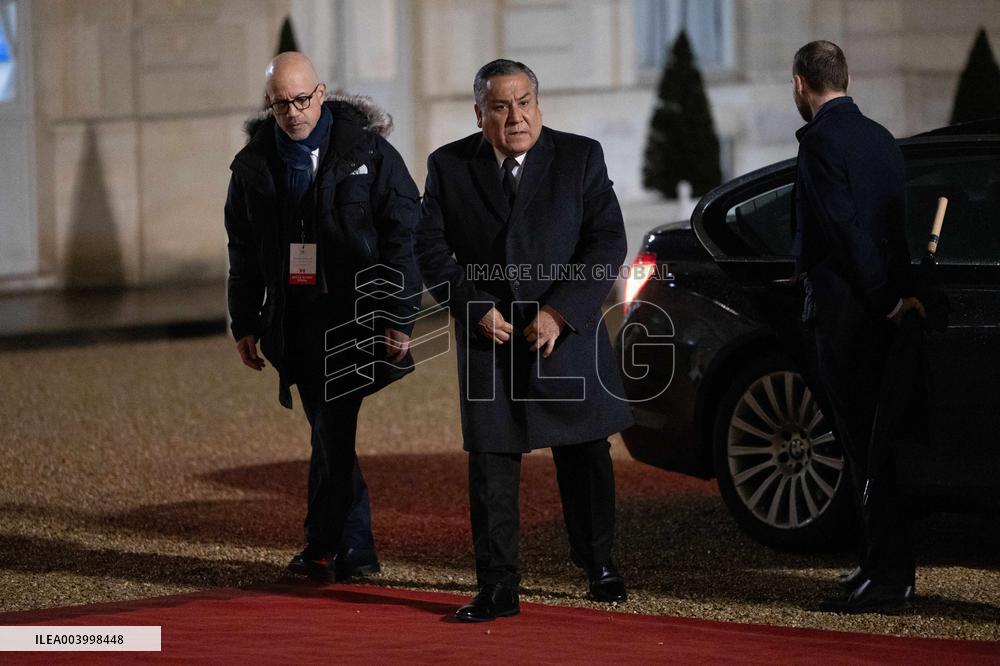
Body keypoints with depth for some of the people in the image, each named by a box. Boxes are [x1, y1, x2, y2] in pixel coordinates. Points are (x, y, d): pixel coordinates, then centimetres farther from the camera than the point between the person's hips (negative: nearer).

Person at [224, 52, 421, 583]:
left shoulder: (367, 152, -5)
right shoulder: (254, 163, 8)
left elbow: (405, 235, -5)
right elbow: (242, 251, 17)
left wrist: (399, 317, -11)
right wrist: (245, 324, 14)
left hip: (355, 312, -4)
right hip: (295, 315, 4)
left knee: (334, 428, -10)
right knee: (329, 432, 6)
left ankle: (325, 546, -2)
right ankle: (355, 550, 11)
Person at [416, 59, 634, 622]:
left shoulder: (581, 158, -1)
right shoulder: (449, 167, 2)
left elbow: (608, 242, -5)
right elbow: (432, 248, 3)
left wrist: (559, 312, -14)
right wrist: (477, 307, -10)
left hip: (567, 337, 0)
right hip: (489, 342, 0)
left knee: (585, 457, 9)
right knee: (491, 463, -2)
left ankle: (600, 565, 27)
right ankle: (498, 587, 2)